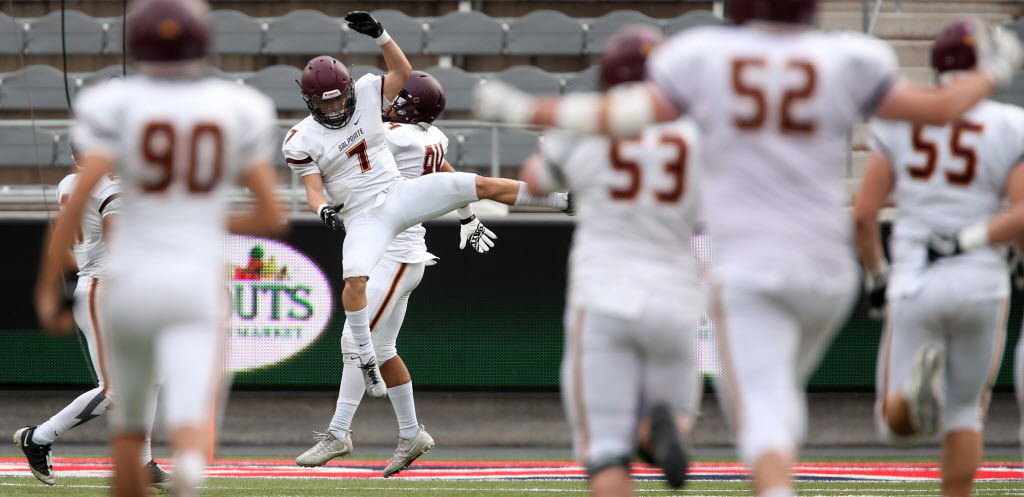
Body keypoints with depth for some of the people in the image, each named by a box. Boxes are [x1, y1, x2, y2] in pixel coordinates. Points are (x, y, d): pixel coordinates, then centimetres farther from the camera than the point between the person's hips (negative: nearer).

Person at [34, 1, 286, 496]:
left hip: (129, 283, 1)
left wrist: (47, 288, -6)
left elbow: (76, 201, -14)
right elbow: (271, 216, 5)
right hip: (198, 287, -1)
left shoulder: (117, 107, -4)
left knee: (128, 426, 23)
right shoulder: (237, 112, 3)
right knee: (192, 431, -17)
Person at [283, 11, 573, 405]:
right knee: (355, 279, -28)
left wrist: (379, 34, -12)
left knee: (478, 185, -9)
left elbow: (402, 72, 3)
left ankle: (568, 201, 2)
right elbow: (313, 189, -8)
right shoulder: (303, 141, -7)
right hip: (363, 217, -2)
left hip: (400, 194, 3)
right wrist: (323, 210, -32)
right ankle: (366, 361, -13)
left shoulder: (364, 96, 0)